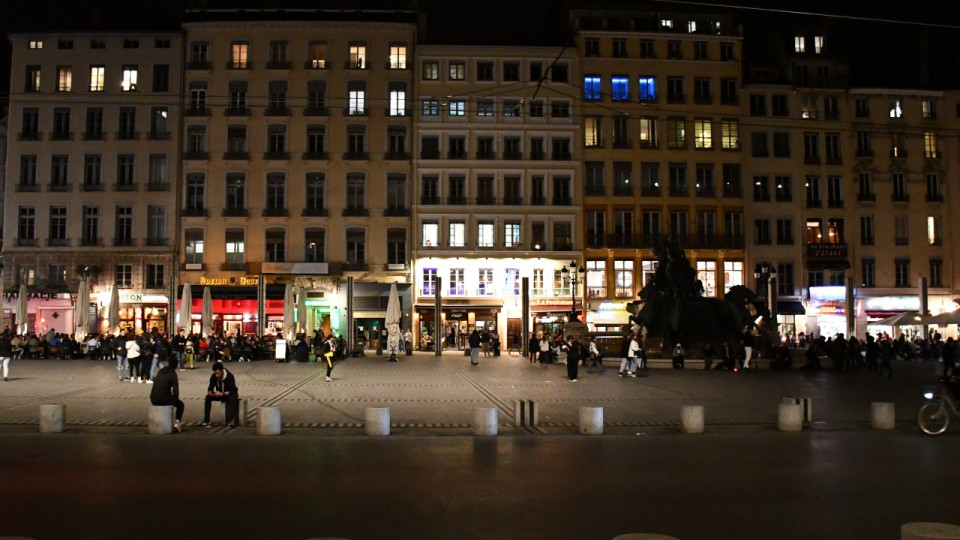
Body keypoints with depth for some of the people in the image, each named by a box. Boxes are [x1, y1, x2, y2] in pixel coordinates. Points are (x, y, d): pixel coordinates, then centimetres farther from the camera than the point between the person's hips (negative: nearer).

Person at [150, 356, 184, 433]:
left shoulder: (160, 371, 10)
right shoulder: (172, 374, -9)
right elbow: (175, 391, -15)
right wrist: (174, 401, 0)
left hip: (153, 399, 6)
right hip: (164, 399, -6)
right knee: (180, 404, 20)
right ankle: (177, 423, 2)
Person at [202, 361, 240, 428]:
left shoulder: (230, 376, -28)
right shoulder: (213, 376, -15)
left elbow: (232, 390, -34)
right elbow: (210, 388, -11)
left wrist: (222, 394, -47)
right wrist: (211, 392, -35)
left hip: (229, 394, -4)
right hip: (219, 394, 4)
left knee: (232, 398, -37)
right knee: (208, 397, -21)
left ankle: (231, 421, -39)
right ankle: (206, 421, -20)